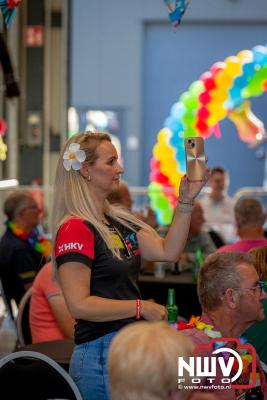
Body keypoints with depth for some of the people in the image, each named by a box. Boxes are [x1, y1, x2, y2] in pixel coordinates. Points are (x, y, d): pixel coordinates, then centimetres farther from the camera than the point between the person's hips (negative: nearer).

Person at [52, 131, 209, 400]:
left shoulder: (117, 222, 13)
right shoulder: (76, 229, -16)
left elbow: (168, 251, 9)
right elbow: (79, 305, -21)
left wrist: (186, 201, 2)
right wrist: (141, 307, -15)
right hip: (100, 354, -9)